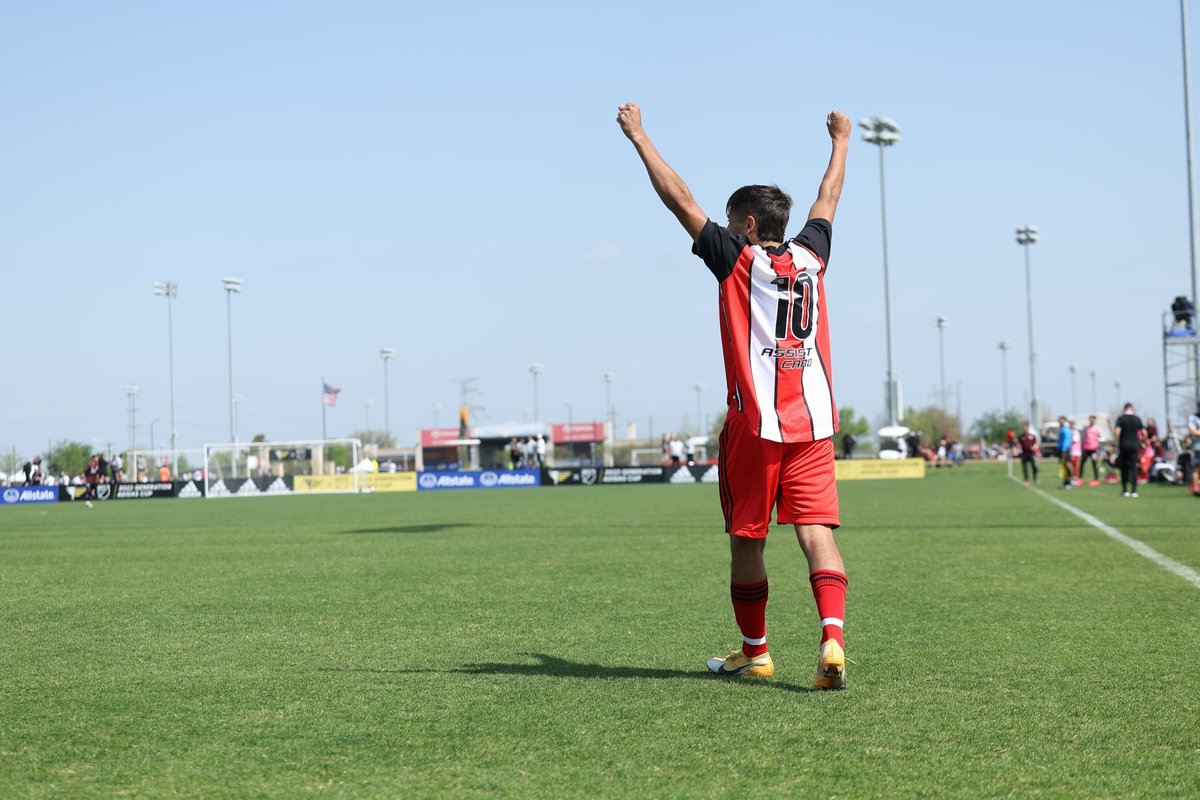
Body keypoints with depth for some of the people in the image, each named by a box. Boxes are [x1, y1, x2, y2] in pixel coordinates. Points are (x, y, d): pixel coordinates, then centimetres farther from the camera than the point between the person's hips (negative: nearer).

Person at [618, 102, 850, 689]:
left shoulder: (738, 260, -1)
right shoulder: (810, 258, 11)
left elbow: (678, 198, 0)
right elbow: (828, 198, 29)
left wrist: (639, 136, 7)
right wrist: (840, 141, 45)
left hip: (754, 423, -3)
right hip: (813, 423, 3)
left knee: (747, 540, 9)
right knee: (816, 531, -5)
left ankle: (755, 651, 20)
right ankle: (832, 637, -24)